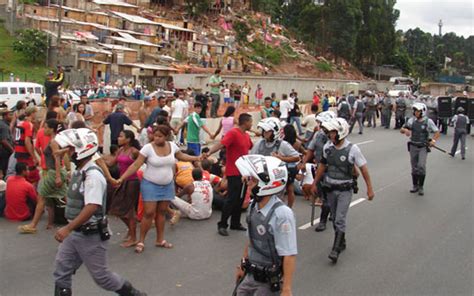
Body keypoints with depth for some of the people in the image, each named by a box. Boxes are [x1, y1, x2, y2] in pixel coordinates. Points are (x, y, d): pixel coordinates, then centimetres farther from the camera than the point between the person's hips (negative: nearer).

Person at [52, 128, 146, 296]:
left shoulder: (93, 175, -22)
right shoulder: (80, 171, 8)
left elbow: (92, 207, -31)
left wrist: (68, 228, -34)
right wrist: (69, 229, 21)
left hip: (91, 235, -9)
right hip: (75, 232, 9)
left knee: (100, 275, 4)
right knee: (61, 271, 8)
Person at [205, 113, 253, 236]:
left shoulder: (247, 135, 11)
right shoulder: (233, 133, -15)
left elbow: (251, 147, 27)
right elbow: (221, 144, -28)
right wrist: (209, 152, -44)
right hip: (234, 172, -8)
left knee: (240, 199, 13)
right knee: (232, 199, -7)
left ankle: (235, 223, 24)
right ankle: (222, 225, 2)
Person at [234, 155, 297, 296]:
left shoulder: (282, 214, -25)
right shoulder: (254, 206, -2)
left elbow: (289, 256, -23)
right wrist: (243, 265, 20)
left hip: (270, 281, -7)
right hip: (250, 275, 7)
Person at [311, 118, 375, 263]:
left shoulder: (352, 149, -15)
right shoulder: (327, 147, -1)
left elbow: (363, 168, -9)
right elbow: (322, 166, 12)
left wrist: (369, 188, -8)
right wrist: (315, 183, 15)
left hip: (345, 190, -5)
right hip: (330, 189, 5)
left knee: (340, 220, -11)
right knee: (335, 219, 15)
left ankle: (335, 250, -10)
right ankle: (341, 243, 32)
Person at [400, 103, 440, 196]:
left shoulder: (428, 121, -5)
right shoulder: (412, 120, 3)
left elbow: (437, 132, 1)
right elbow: (401, 130, 6)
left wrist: (433, 140, -16)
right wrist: (405, 130, -17)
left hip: (423, 147, -3)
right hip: (413, 146, 3)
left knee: (421, 166, -13)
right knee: (414, 167, 9)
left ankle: (421, 187, -1)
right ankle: (415, 186, 22)